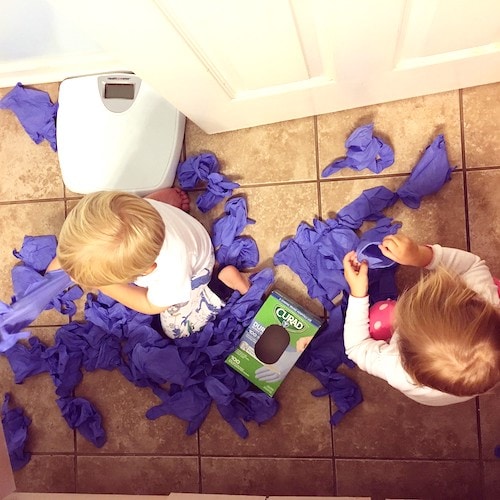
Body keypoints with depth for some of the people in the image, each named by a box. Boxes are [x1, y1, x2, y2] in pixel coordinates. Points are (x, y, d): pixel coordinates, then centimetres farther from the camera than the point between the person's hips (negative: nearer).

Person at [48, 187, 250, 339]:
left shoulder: (172, 272, -48)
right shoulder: (112, 217, -41)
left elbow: (152, 306, -23)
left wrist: (106, 287, -27)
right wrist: (61, 261, -18)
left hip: (191, 265, -4)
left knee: (177, 329, 2)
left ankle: (224, 279, 12)